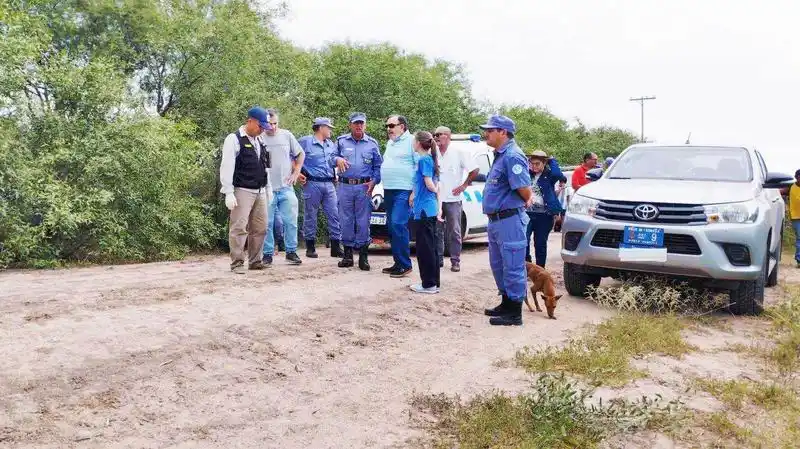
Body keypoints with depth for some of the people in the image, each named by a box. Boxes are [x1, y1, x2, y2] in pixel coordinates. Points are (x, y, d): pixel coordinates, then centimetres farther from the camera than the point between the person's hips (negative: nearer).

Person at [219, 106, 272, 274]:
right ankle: (237, 263, 0)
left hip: (260, 192, 8)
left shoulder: (260, 140, 14)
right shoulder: (234, 139, -8)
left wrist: (268, 188, 17)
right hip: (242, 191, -7)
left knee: (260, 228, 10)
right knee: (239, 228, -7)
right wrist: (229, 193, -18)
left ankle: (255, 261, 20)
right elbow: (227, 167, -13)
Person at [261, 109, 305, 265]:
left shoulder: (287, 135, 4)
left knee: (291, 222, 4)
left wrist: (296, 173, 7)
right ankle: (268, 254, 14)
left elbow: (300, 154, 16)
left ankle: (291, 252, 16)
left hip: (286, 188, 2)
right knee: (267, 224, 4)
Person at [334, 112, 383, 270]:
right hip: (345, 186, 1)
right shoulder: (341, 141, 10)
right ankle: (348, 254, 12)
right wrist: (337, 159, -9)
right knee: (346, 220, 3)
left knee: (363, 221, -3)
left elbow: (378, 166, 10)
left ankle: (363, 256, 3)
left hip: (364, 187, -1)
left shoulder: (372, 143, 9)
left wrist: (374, 181, -4)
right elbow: (332, 156, 14)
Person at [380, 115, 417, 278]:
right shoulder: (390, 143, 20)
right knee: (392, 227, 9)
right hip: (389, 191, 9)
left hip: (404, 191, -9)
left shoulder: (411, 141, -7)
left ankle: (405, 265, -12)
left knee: (398, 225, -17)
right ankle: (398, 263, 16)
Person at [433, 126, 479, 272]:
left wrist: (464, 185, -4)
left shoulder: (458, 154, -3)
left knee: (454, 232, 1)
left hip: (453, 200, -3)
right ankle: (438, 259, 17)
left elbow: (475, 170, -2)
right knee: (437, 231, 8)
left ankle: (455, 261, 6)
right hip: (435, 199, 4)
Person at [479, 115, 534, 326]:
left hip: (509, 220, -11)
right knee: (498, 265, 18)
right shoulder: (500, 155, 15)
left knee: (513, 267, -4)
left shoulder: (512, 156, -17)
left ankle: (514, 313, 3)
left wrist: (526, 201, -1)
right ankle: (506, 304, 31)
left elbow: (525, 190, -20)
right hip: (496, 220, 11)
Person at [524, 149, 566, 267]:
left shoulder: (549, 175, 0)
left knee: (540, 244, 6)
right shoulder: (528, 174, 11)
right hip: (527, 213, 2)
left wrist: (551, 160, -5)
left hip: (543, 215, -2)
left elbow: (558, 174, -19)